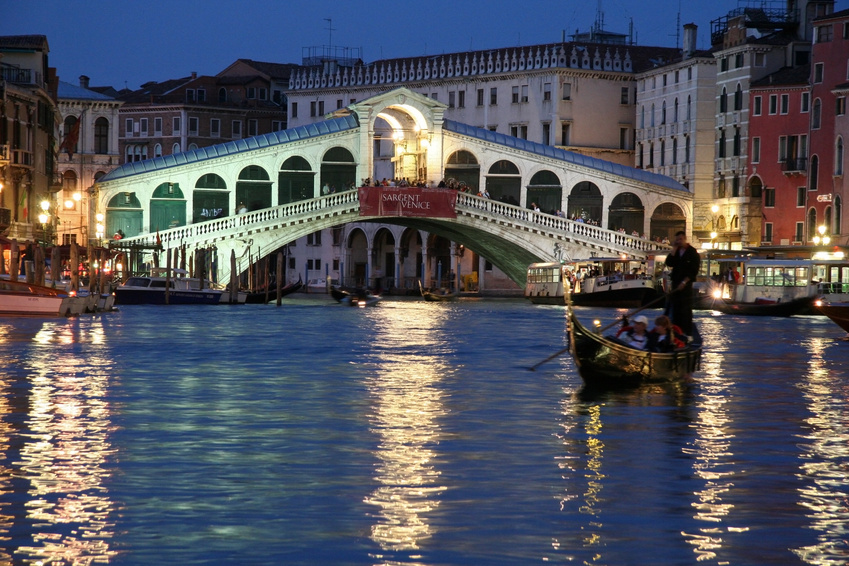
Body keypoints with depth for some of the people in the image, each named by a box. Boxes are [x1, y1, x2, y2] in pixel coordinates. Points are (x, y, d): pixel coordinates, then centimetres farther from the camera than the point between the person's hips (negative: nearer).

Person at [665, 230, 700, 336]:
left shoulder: (692, 252, -4)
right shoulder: (676, 251, 12)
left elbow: (694, 270, -9)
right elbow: (669, 263, 0)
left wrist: (684, 282, -15)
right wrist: (673, 250, -6)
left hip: (686, 284, -5)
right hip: (675, 283, 5)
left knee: (686, 309, -6)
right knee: (675, 309, 5)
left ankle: (687, 333, -5)